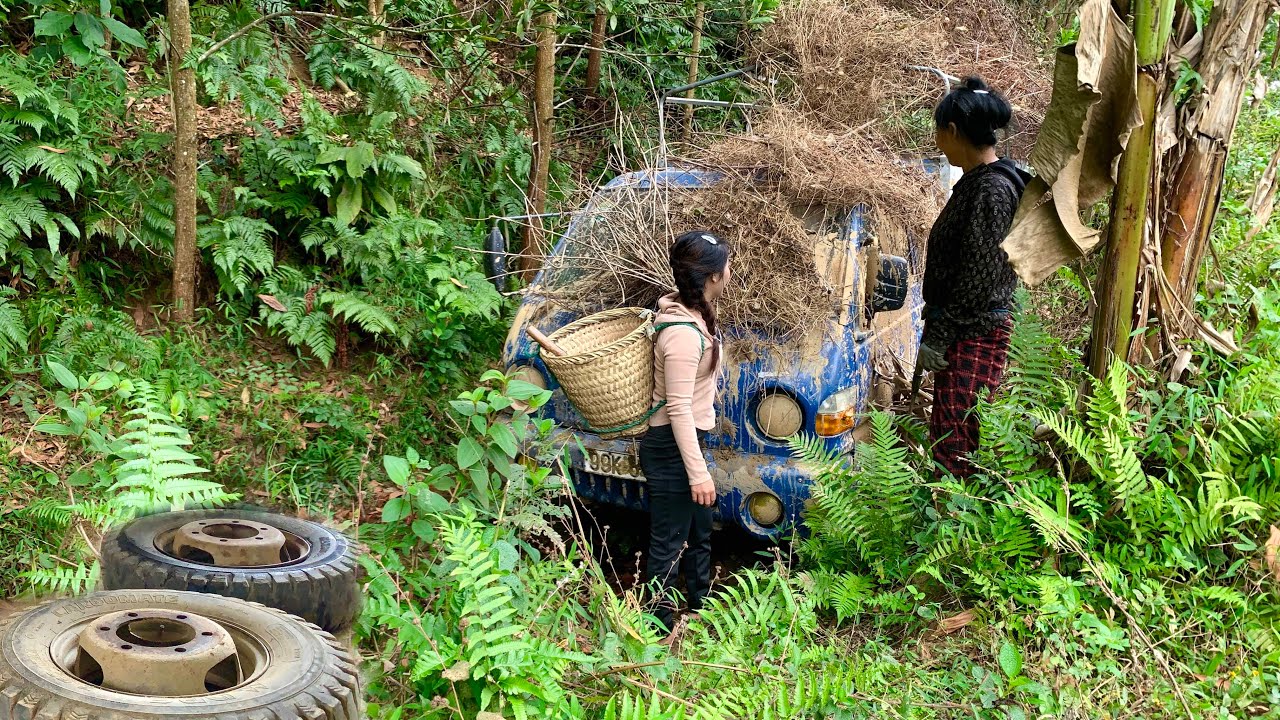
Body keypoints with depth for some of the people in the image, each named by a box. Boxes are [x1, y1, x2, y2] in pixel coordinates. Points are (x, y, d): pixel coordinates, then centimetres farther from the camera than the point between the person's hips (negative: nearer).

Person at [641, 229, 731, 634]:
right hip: (671, 448, -10)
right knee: (669, 543, 4)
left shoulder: (691, 313, 2)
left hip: (687, 439, 10)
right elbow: (678, 409, -26)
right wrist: (698, 472, -24)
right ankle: (660, 625, 17)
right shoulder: (684, 334, -27)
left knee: (700, 532, 24)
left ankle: (700, 605, 41)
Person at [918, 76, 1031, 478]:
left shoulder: (992, 190, -19)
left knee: (953, 440, -5)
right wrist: (936, 332, 19)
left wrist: (937, 338, -17)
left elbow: (978, 279, -21)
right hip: (962, 330, 10)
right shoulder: (976, 181, 11)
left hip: (974, 335, -10)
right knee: (948, 432, 15)